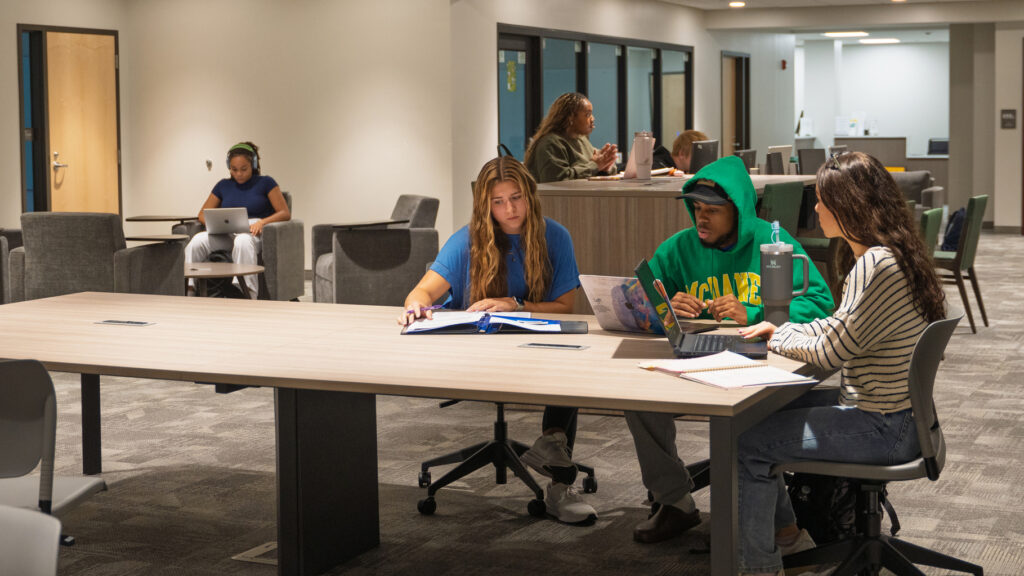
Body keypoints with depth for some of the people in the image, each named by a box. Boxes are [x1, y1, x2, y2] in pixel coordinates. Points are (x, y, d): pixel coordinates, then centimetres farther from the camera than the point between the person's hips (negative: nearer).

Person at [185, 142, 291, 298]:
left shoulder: (265, 183, 12)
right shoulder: (223, 186, 23)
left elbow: (285, 214, 4)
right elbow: (203, 214, 22)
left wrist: (262, 222, -15)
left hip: (254, 234, -3)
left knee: (243, 242, -43)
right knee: (197, 241, -31)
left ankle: (249, 296, -48)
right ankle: (187, 289, -38)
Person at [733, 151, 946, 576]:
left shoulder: (875, 266, -24)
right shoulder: (886, 255, 8)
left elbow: (828, 353, -21)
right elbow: (838, 327, 19)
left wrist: (777, 338, -3)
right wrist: (780, 329, 11)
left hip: (882, 429, -10)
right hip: (889, 414, 10)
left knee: (749, 442, -9)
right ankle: (785, 531, 30)